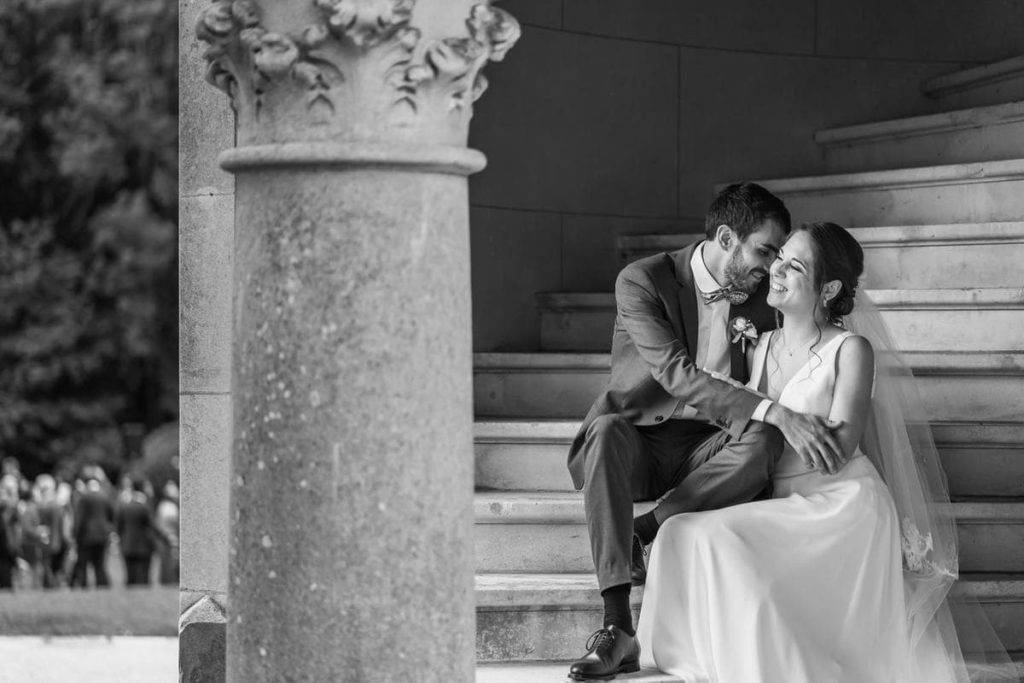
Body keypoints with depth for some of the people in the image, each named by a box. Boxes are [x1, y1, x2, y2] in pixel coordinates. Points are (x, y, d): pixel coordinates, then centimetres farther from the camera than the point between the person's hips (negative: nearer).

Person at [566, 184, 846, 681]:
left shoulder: (758, 297, 5)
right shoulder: (643, 281, -12)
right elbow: (678, 375, -25)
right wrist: (776, 414, -34)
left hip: (706, 453, 3)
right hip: (639, 439, -3)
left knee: (762, 440, -31)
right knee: (607, 431, -40)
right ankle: (617, 628, -44)